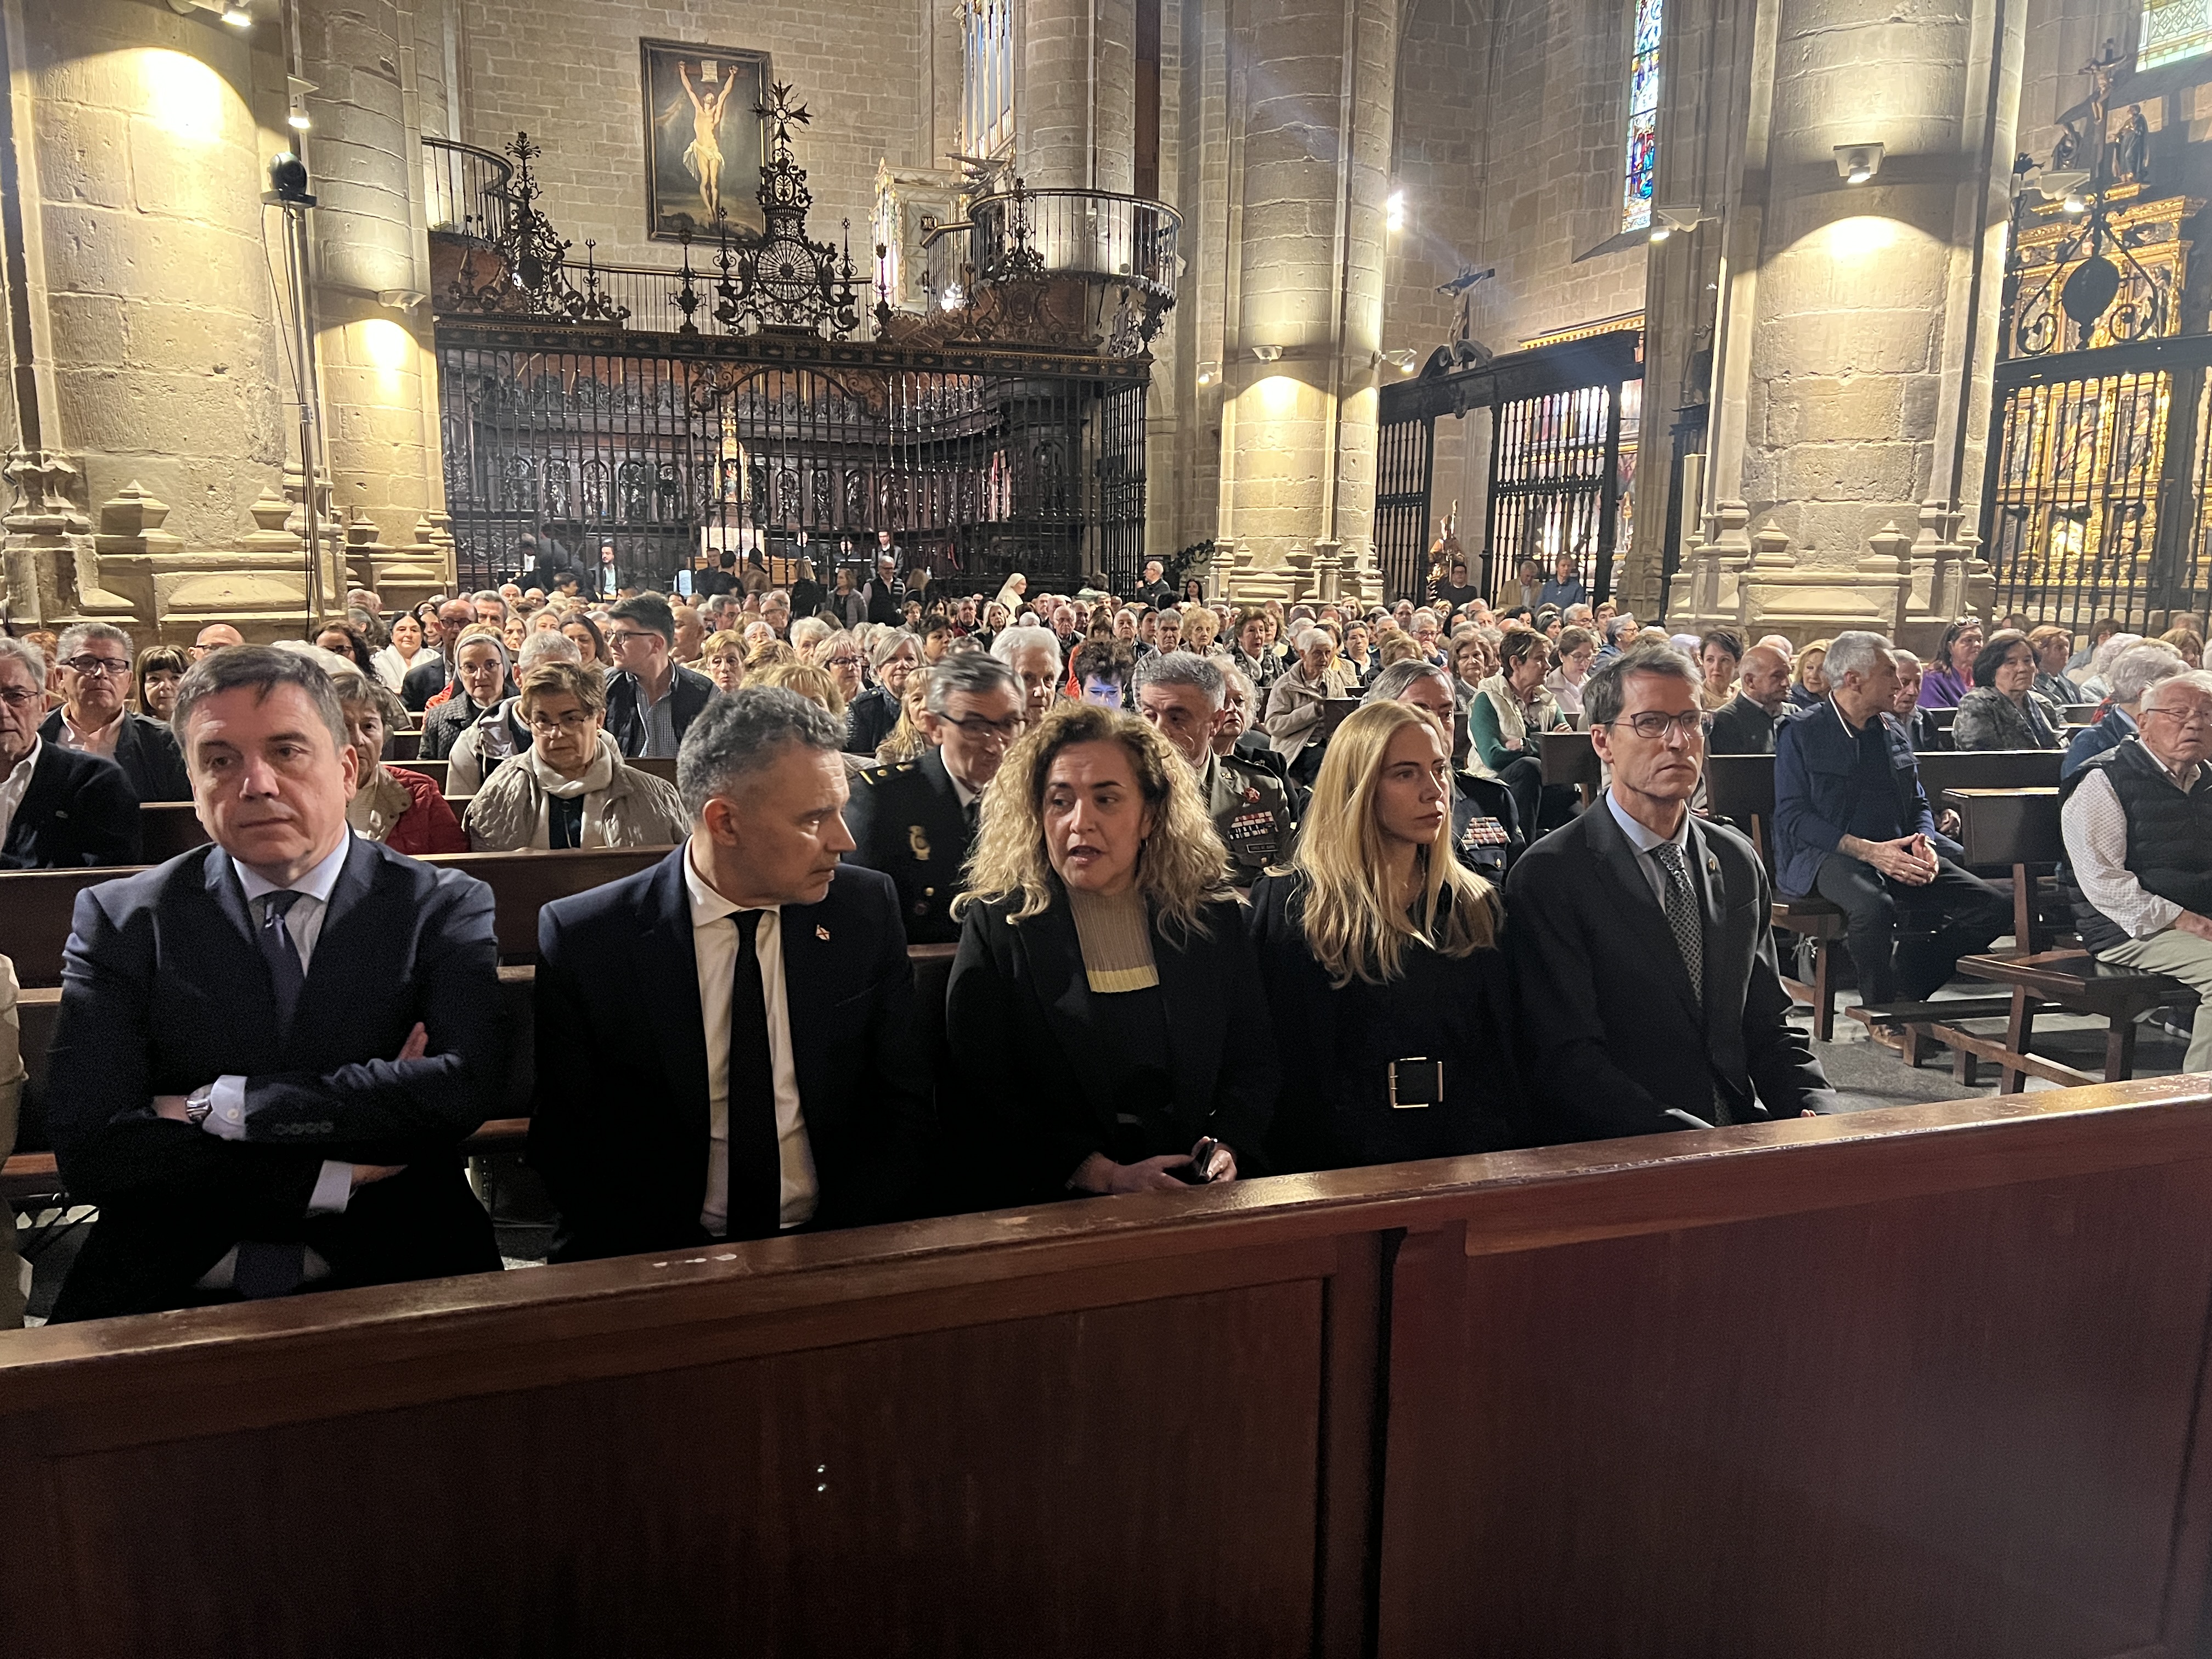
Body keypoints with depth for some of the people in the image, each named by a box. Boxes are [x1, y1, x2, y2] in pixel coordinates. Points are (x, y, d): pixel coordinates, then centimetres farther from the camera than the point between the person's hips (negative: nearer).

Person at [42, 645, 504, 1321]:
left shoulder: (443, 908, 3)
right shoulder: (120, 919, 7)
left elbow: (468, 1085, -12)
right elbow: (88, 1145, -3)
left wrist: (220, 1105, -10)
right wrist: (335, 1179, -9)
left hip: (389, 1273, -2)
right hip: (170, 1287, 2)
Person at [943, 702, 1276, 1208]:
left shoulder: (1213, 918, 9)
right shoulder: (997, 926, 1)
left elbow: (1253, 1058, 13)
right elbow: (975, 1095, -3)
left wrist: (1228, 1145, -7)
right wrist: (1105, 1175, -12)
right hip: (1049, 1212, -2)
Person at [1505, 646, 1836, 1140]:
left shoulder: (1739, 861, 12)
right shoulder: (1548, 876, -10)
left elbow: (1769, 1025, 16)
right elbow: (1567, 1057, -15)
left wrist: (1815, 1110, -4)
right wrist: (1697, 1144, -23)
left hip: (1739, 1132, 6)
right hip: (1612, 1153, -6)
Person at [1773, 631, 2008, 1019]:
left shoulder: (1895, 736, 20)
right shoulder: (1801, 734, 0)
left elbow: (1919, 805, 23)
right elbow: (1793, 816, -9)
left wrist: (1924, 844, -2)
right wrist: (1868, 851, -20)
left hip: (1896, 853, 7)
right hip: (1825, 854, -6)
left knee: (1994, 907, -11)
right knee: (1875, 905, -38)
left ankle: (1906, 993, 2)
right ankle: (1881, 1011, -12)